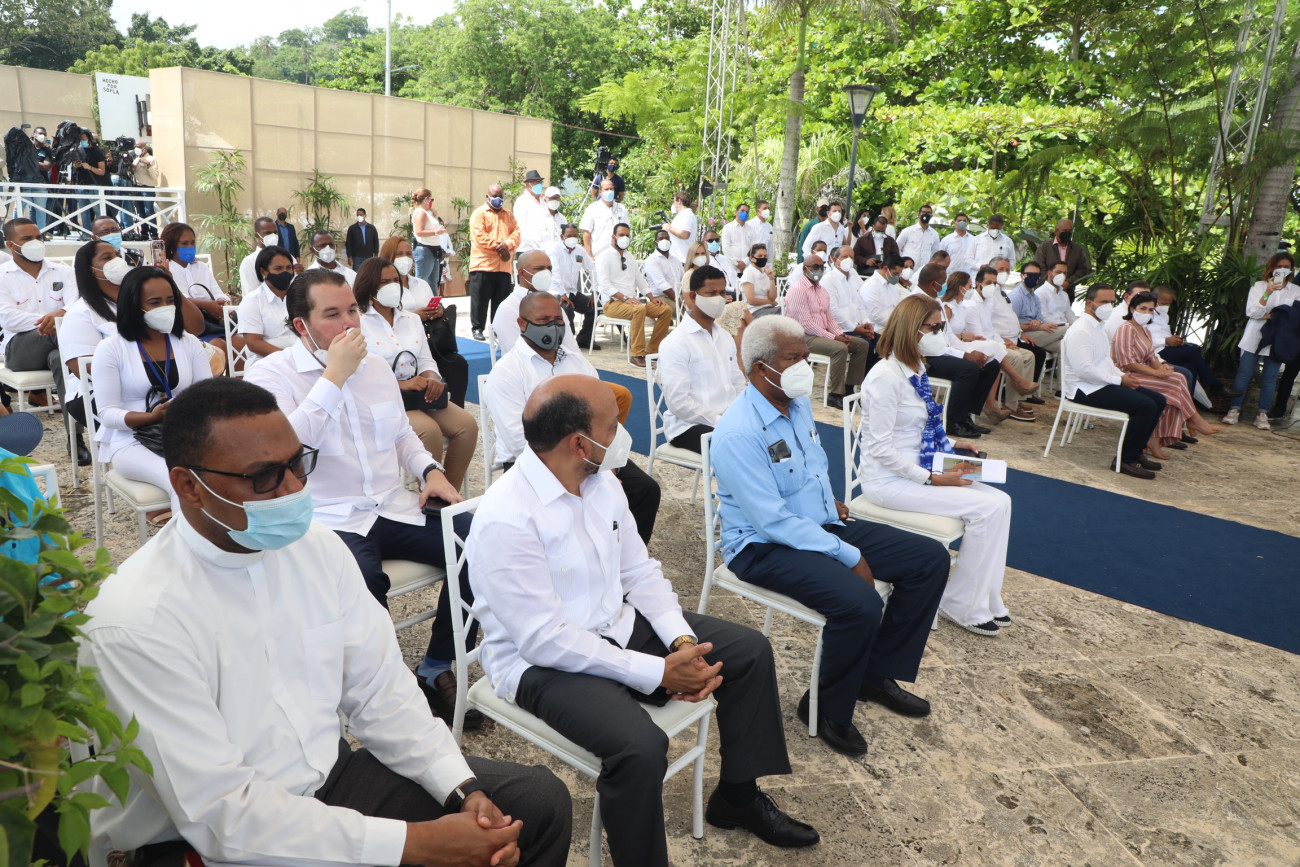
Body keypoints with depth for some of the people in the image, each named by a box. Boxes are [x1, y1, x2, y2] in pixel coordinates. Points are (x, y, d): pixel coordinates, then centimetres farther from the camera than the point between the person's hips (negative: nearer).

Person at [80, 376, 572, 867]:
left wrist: (463, 790, -12)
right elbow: (222, 813, -23)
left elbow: (380, 690, 2)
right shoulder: (136, 621, -22)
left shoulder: (318, 547, -4)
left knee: (539, 801, -3)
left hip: (329, 775, 6)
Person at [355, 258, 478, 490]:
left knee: (468, 425, -17)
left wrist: (431, 378, -10)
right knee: (429, 430, -32)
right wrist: (401, 384, -22)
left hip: (420, 394, 6)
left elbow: (426, 361, 15)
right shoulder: (358, 322, -1)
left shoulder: (412, 320, 20)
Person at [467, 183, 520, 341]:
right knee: (480, 299, 1)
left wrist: (507, 244, -13)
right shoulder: (479, 213, 1)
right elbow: (480, 236, -11)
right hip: (483, 264, -5)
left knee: (501, 301, 8)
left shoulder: (508, 215, 19)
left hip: (504, 266, 5)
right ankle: (478, 328, 10)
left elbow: (516, 232, 7)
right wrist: (498, 247, -14)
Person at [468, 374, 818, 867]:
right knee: (640, 746, -34)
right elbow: (545, 641, -26)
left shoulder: (603, 483, -1)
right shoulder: (505, 521, -26)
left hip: (619, 626, 8)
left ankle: (738, 795, 24)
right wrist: (658, 673, -24)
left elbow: (640, 572, 6)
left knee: (751, 650, 5)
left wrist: (682, 640, -12)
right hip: (543, 661, -8)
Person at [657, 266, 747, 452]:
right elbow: (678, 402, -15)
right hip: (689, 426, -7)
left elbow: (739, 386, 20)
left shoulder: (726, 338, 19)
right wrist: (720, 422, -19)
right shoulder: (676, 343, -8)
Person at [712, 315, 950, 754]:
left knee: (931, 559, 3)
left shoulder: (799, 404, 4)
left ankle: (877, 673, 16)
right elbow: (774, 523, -25)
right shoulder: (738, 434, -24)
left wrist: (829, 501, 7)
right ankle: (827, 709, -5)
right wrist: (849, 556, -22)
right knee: (860, 602, -32)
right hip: (765, 547, -9)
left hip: (821, 524, 9)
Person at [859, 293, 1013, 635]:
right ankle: (960, 605, -1)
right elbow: (880, 448, -22)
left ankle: (987, 599, 5)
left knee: (1000, 501, -2)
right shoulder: (886, 376, -19)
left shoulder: (916, 370, 10)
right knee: (986, 508, -16)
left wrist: (951, 446, 5)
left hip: (918, 469, 9)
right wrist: (931, 479, -20)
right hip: (888, 479, -9)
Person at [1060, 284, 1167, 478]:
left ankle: (1135, 452, 13)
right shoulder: (1080, 331, -16)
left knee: (1158, 400, 5)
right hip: (1085, 390, -11)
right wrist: (1119, 380, -18)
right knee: (1146, 406, -21)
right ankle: (1126, 460, -9)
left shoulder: (1098, 327, 19)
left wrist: (1123, 375, 5)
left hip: (1103, 383, 11)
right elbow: (1084, 369, -25)